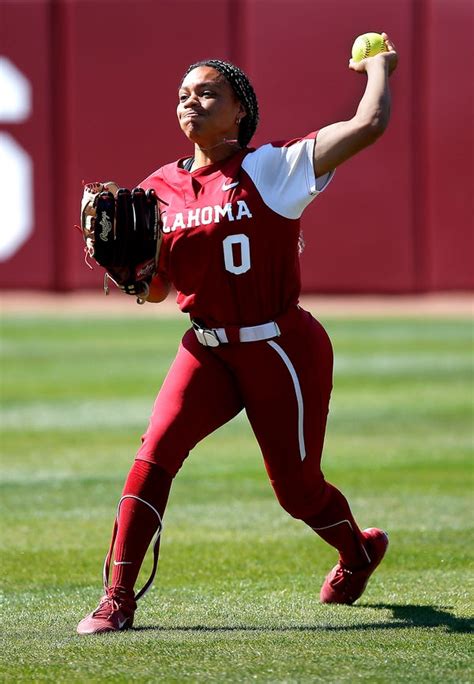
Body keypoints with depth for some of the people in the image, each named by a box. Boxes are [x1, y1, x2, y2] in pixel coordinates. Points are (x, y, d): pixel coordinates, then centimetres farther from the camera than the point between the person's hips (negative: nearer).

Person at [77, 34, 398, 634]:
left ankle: (359, 551, 43)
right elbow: (156, 290, 12)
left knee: (297, 489, 8)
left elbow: (368, 125, -18)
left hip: (282, 352, -4)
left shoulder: (272, 169, -10)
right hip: (208, 350, 4)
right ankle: (117, 600, -17)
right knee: (156, 448, -19)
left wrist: (379, 66, 0)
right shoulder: (162, 188, 4)